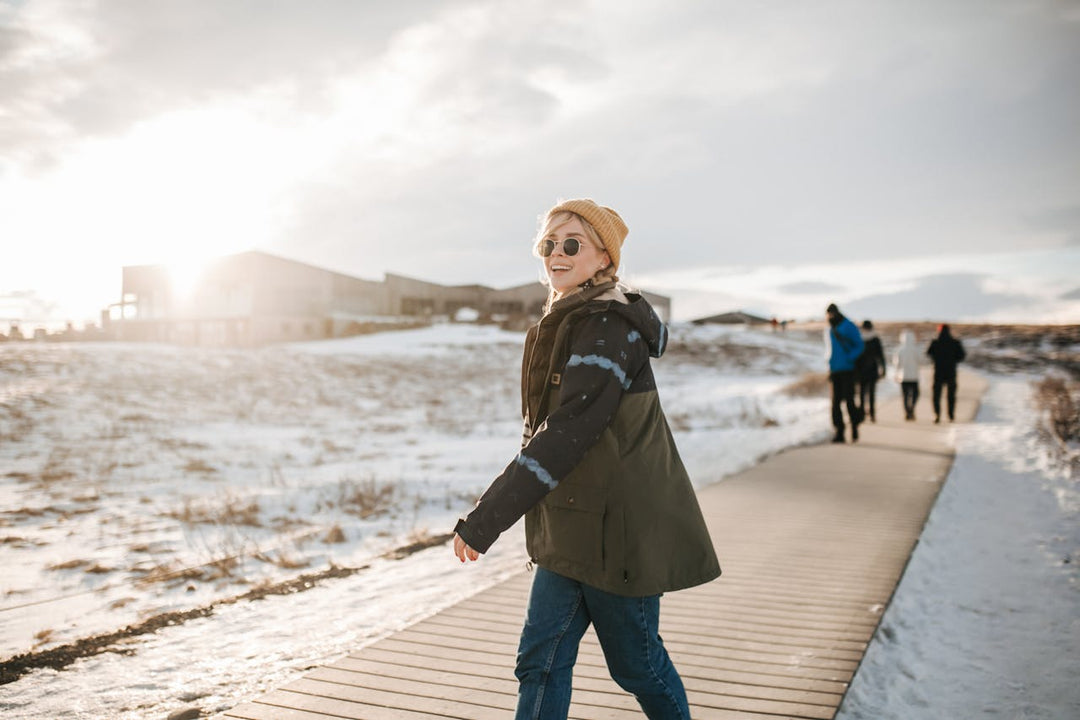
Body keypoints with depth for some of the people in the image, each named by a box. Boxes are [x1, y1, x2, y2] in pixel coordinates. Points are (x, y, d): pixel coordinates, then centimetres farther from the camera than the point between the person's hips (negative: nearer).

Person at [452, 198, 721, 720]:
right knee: (539, 660, 8)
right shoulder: (566, 324, 11)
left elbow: (566, 433, -27)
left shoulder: (608, 328, -18)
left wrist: (484, 521, -27)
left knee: (635, 662, 9)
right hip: (572, 527, 9)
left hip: (615, 528, -8)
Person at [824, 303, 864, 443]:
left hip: (847, 370, -6)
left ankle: (855, 427, 10)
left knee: (849, 400, -8)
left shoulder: (849, 327, -4)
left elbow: (859, 346, -5)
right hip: (835, 370, 6)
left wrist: (849, 358, -17)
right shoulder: (829, 330, 15)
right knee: (836, 401, 1)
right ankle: (839, 432, 4)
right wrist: (830, 367, 14)